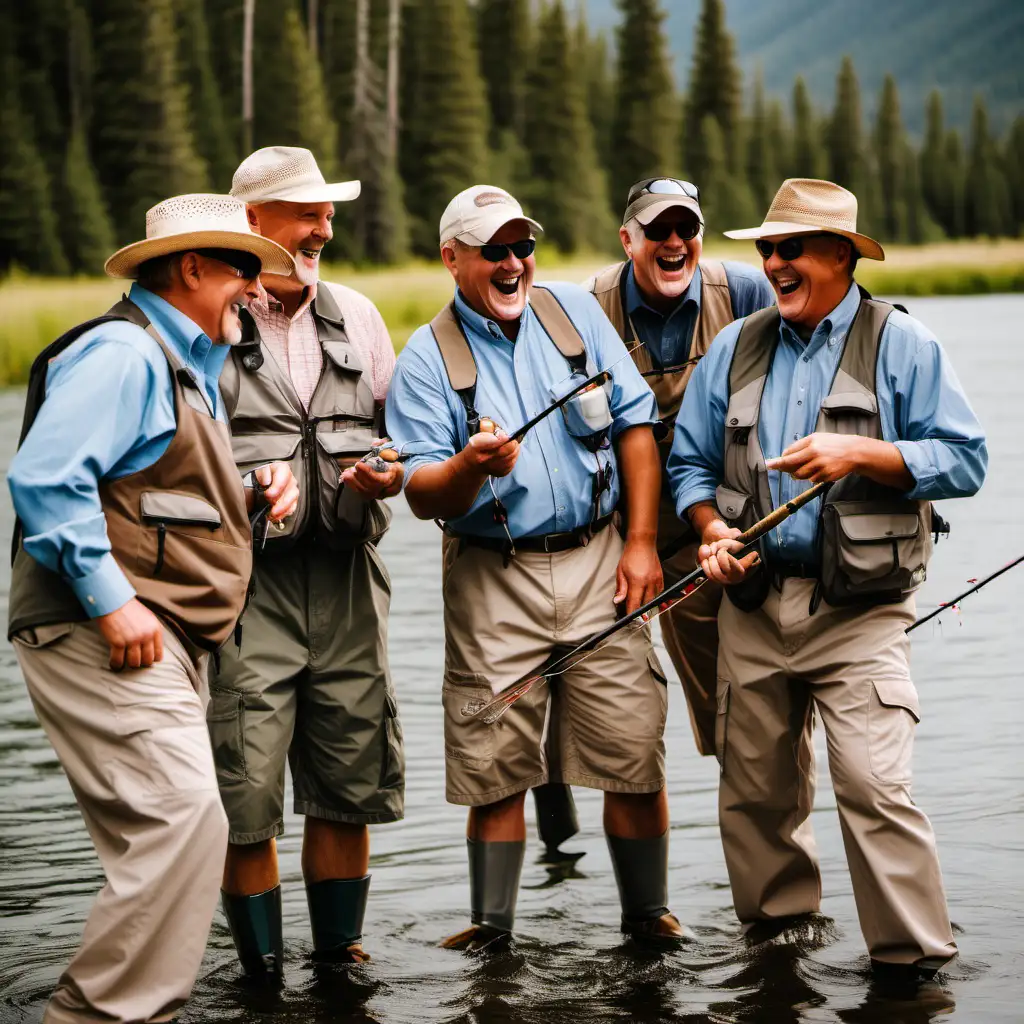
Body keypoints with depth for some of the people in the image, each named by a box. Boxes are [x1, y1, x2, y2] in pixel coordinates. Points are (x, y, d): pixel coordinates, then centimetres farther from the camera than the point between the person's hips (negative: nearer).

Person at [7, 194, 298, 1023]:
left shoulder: (190, 365, 23)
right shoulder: (123, 351, -9)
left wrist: (262, 489, 12)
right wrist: (111, 601, -23)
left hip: (159, 643, 11)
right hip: (101, 637, -11)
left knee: (158, 836, 8)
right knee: (184, 817, -20)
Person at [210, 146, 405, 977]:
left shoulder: (354, 315, 15)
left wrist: (393, 472, -1)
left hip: (344, 580, 5)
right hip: (245, 585, -5)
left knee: (348, 786, 9)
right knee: (245, 799, -5)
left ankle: (341, 957, 22)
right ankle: (263, 972, 8)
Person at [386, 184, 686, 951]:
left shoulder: (574, 312, 7)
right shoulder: (427, 360, -1)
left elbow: (636, 426, 8)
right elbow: (422, 496, -7)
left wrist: (642, 541, 0)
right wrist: (470, 466, -30)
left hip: (596, 563, 2)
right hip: (492, 578, -1)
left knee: (633, 752, -1)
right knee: (495, 764, 0)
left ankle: (649, 914, 13)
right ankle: (492, 923, 14)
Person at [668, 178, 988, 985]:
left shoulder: (901, 345, 0)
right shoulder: (734, 349, 13)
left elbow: (965, 461, -6)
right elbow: (689, 463, 16)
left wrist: (860, 453, -17)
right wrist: (712, 531, -3)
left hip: (859, 608, -5)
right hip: (754, 603, 5)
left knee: (874, 783, -14)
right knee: (756, 786, 10)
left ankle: (914, 956, -5)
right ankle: (775, 925, 27)